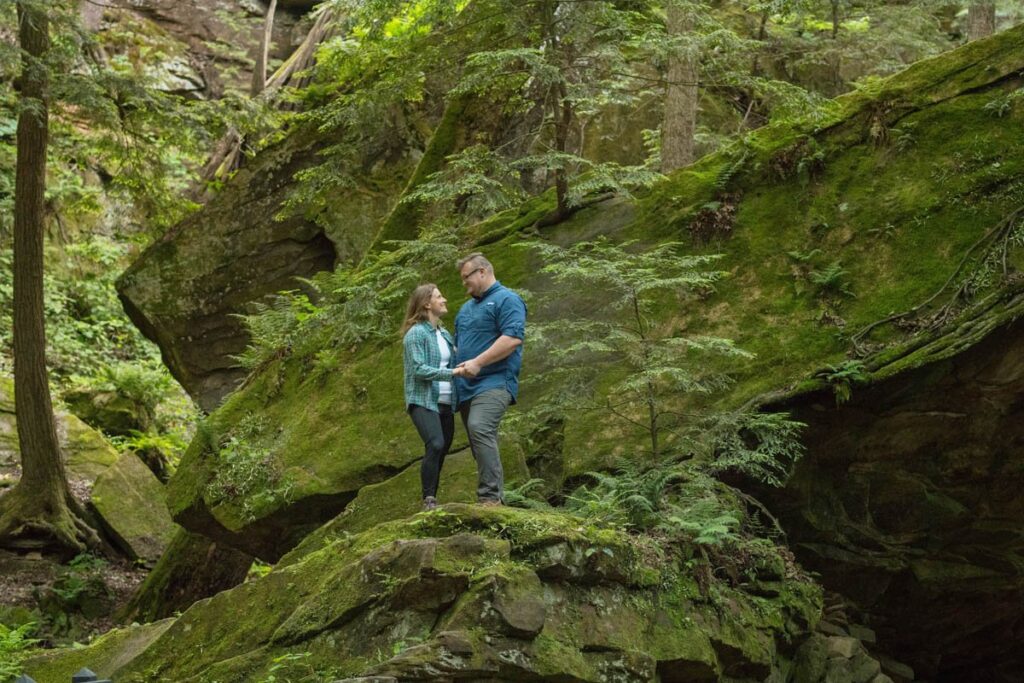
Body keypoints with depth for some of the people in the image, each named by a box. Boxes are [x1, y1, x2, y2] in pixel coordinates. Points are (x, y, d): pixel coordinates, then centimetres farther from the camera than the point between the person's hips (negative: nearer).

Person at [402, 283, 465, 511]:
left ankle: (432, 499, 18)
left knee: (441, 451, 8)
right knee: (435, 445, -24)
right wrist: (452, 372, -20)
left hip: (445, 403, 8)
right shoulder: (416, 333, -7)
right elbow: (419, 369, -15)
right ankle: (429, 500, -19)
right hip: (423, 400, -8)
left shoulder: (445, 334, 16)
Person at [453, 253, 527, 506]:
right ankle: (495, 498, 10)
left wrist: (477, 363, -21)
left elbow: (512, 338, -17)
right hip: (467, 386, 9)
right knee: (482, 440, 6)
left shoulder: (506, 300, -4)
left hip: (494, 381, -9)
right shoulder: (467, 307, 25)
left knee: (480, 429, -27)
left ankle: (491, 495, -30)